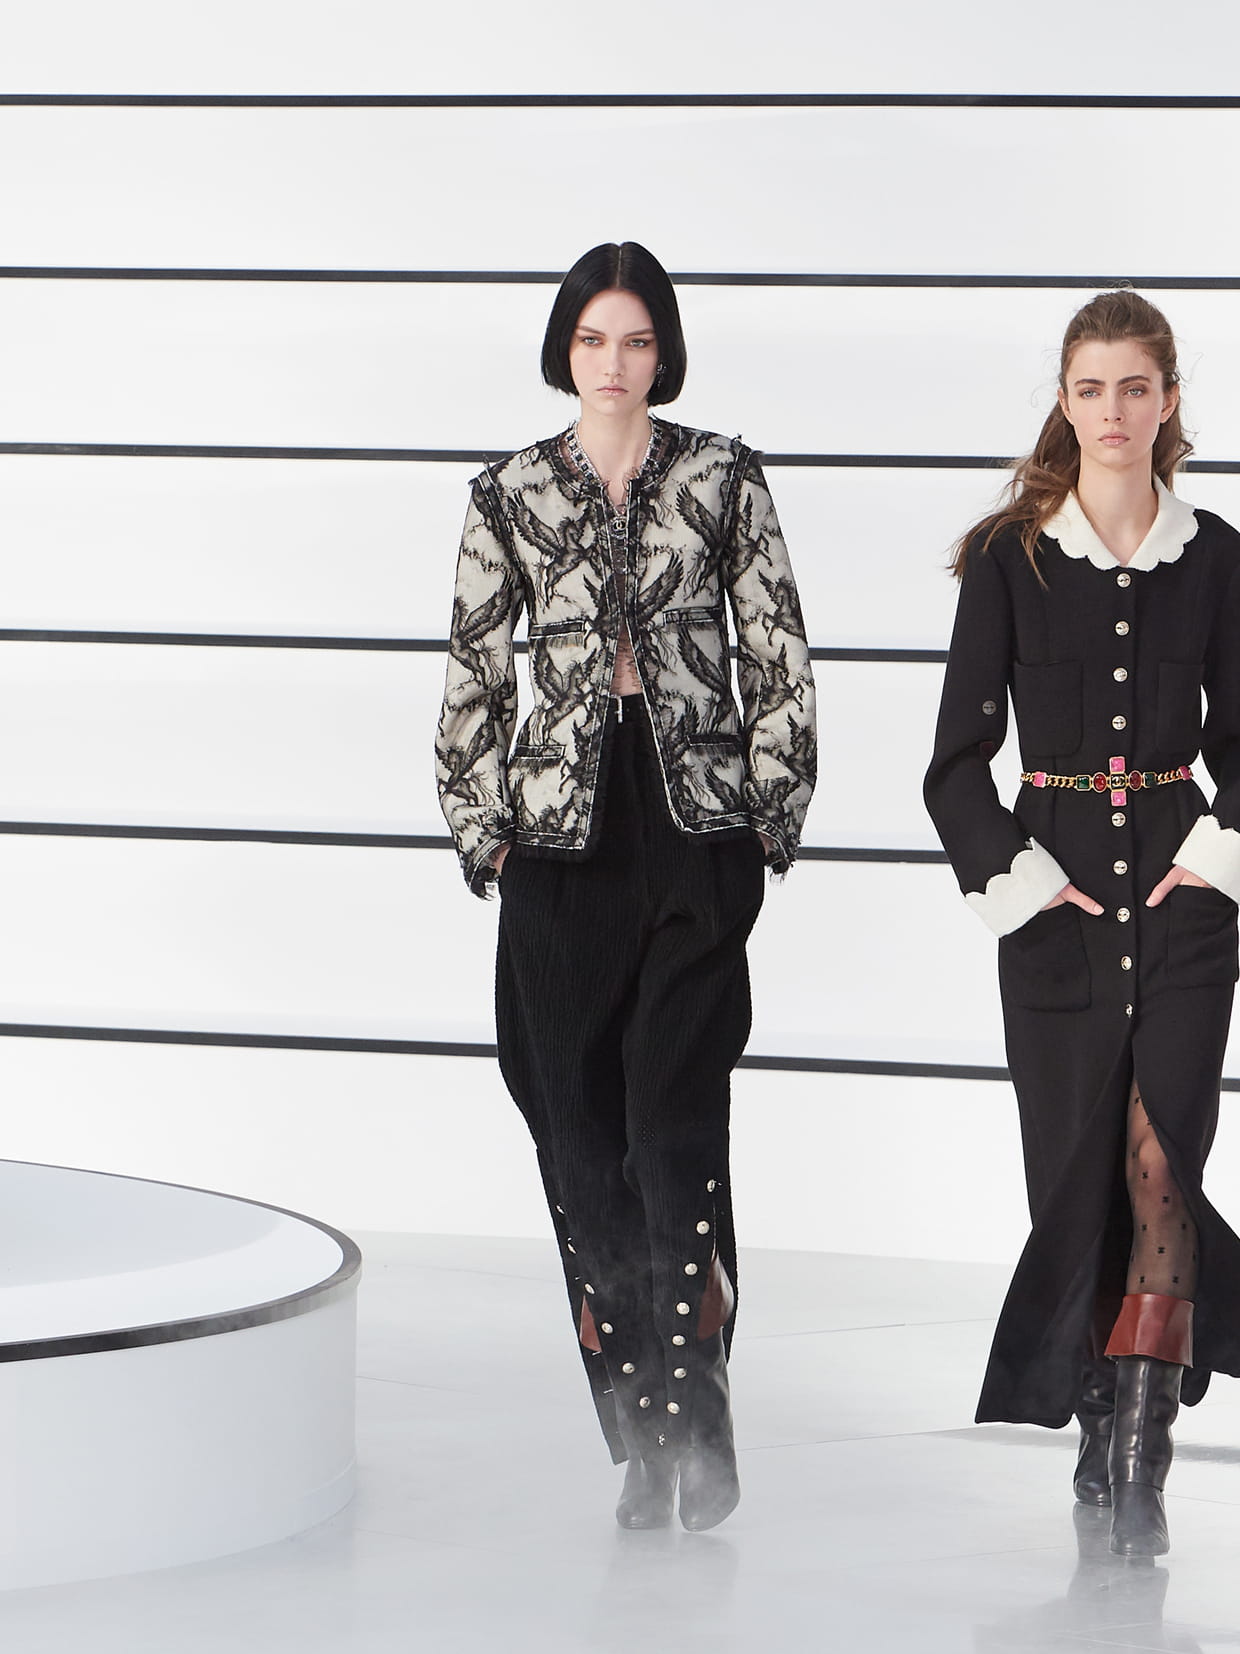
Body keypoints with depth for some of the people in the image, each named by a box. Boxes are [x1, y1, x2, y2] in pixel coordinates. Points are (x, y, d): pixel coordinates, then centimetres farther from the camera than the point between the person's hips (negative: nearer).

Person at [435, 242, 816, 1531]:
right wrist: (483, 824, 6)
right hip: (565, 836, 2)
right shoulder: (510, 495, 7)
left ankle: (697, 1421, -8)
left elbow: (777, 649, 6)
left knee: (674, 1109, -13)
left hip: (696, 818, -2)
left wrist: (770, 806, 0)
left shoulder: (721, 478, 5)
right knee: (576, 1120, 0)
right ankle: (640, 1434, 7)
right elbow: (473, 668, 11)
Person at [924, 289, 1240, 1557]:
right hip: (1056, 889, 0)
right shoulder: (1012, 558, 1)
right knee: (1077, 1163, 2)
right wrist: (1017, 874, -7)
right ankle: (1099, 1437, 17)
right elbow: (958, 760, 3)